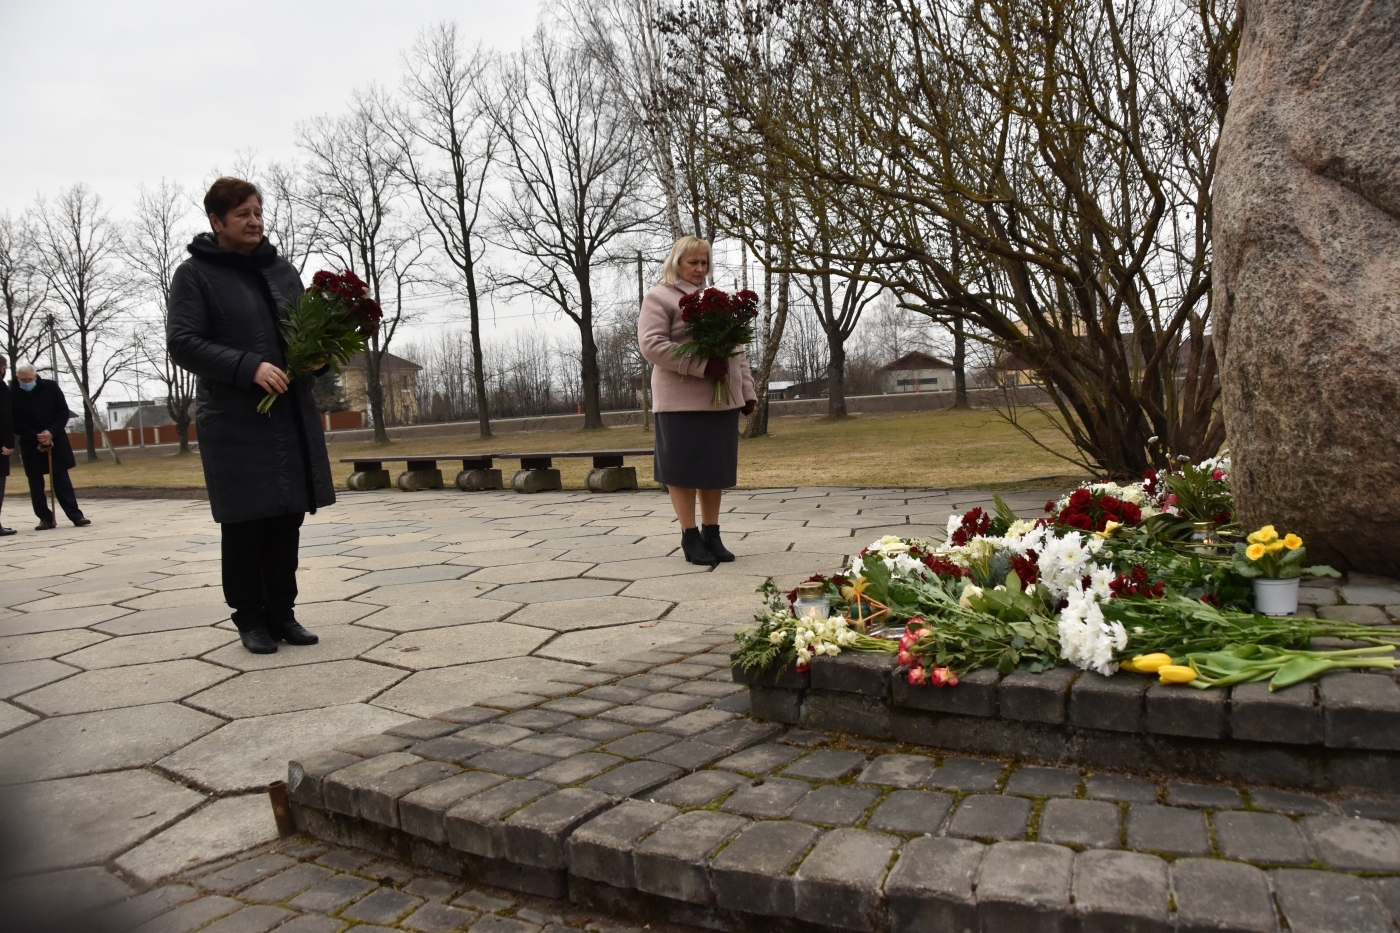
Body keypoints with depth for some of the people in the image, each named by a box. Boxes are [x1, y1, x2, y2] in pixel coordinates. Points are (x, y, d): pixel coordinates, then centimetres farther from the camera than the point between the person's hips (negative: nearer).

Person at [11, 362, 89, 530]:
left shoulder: (51, 387, -4)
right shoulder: (13, 395, -6)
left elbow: (64, 412, -2)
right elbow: (15, 424, -5)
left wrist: (51, 433, -14)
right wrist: (36, 437, -15)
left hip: (55, 441, 0)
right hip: (31, 445, 0)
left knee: (62, 479, 2)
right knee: (36, 483, 3)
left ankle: (76, 515, 3)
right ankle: (45, 518, 9)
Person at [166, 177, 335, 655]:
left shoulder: (283, 270, 14)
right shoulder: (195, 274, 0)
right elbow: (182, 343, -9)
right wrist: (248, 367, -21)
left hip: (292, 415, 5)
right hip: (234, 422, -4)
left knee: (287, 518, 7)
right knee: (245, 522, 1)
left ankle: (281, 613, 18)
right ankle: (251, 618, 14)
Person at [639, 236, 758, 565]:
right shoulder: (659, 297, 0)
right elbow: (651, 345, -13)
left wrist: (748, 391, 10)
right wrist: (701, 365, -19)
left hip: (722, 397, 6)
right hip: (682, 399, -6)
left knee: (716, 466, 8)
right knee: (685, 467, -1)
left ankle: (711, 534, 16)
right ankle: (690, 537, 7)